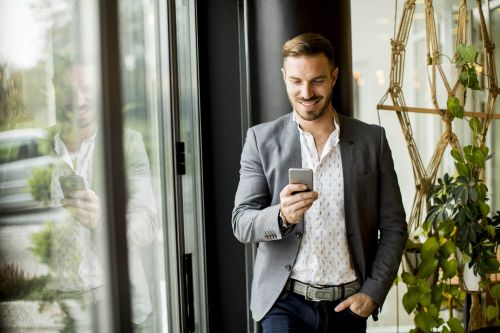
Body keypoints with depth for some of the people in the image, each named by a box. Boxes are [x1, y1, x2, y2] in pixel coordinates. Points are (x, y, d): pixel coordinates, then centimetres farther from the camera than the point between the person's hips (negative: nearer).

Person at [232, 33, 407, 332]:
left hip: (349, 304, 2)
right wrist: (282, 216, -25)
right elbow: (242, 223, -5)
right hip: (286, 304, -1)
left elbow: (393, 227, 5)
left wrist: (373, 292, -4)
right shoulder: (262, 139, -1)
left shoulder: (372, 140, 2)